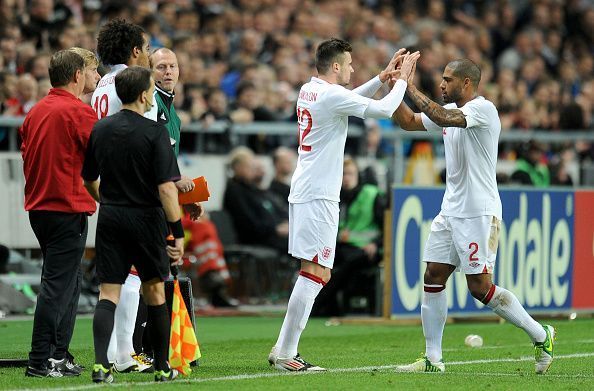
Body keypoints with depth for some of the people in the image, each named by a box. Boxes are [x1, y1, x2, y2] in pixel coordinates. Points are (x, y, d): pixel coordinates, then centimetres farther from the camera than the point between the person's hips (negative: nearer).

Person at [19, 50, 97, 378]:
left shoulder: (35, 111, 10)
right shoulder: (78, 111, -12)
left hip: (38, 208, 8)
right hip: (68, 208, -8)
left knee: (70, 281, 16)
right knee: (57, 284, -6)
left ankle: (58, 355, 17)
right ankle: (40, 361, -7)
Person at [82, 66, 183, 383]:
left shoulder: (100, 129, 3)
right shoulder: (154, 132, -12)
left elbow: (89, 181, 13)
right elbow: (166, 187, -17)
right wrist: (178, 232, -13)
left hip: (110, 218, 3)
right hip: (146, 218, -3)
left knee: (108, 293, 0)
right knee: (154, 291, 12)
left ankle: (100, 364, -16)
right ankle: (162, 367, 18)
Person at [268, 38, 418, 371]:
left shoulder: (309, 90, 13)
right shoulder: (331, 94, -14)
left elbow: (354, 99, 30)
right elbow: (384, 109, -12)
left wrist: (383, 77, 23)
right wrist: (402, 79, 2)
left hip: (304, 191, 10)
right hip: (319, 195, -10)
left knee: (318, 274, 13)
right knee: (315, 274, -10)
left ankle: (283, 349, 12)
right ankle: (285, 354, -12)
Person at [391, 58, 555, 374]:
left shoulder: (482, 108, -15)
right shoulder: (450, 110, 12)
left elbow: (443, 118, -30)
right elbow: (408, 122, 18)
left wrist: (411, 89, -21)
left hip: (478, 213, -9)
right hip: (450, 210, 9)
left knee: (480, 286, -8)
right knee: (433, 278, 3)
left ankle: (540, 335, 7)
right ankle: (432, 360, 6)